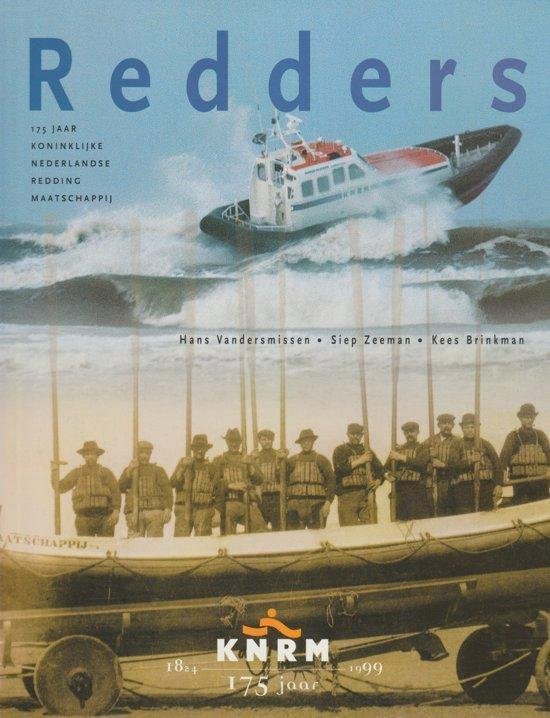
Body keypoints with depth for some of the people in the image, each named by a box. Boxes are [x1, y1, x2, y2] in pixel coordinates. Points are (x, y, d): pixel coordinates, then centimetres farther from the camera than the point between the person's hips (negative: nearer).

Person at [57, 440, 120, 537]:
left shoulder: (106, 472, 11)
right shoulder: (77, 473, 17)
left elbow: (115, 493, 1)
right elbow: (60, 487, 17)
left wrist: (116, 511, -13)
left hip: (104, 518, -1)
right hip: (84, 517, 1)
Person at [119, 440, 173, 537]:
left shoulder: (158, 470, 16)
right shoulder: (129, 471, 21)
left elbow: (167, 490, 4)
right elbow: (121, 487, 4)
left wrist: (168, 508, -11)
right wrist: (130, 470, -8)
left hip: (155, 512, -1)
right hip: (134, 514, 1)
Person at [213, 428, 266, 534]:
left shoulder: (247, 459, 19)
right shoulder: (219, 460, 13)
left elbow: (258, 480, 14)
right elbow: (216, 482, 2)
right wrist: (231, 485, -11)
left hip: (247, 502, 1)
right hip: (228, 503, -1)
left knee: (260, 528, -15)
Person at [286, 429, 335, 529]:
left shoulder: (321, 460, 11)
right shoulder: (292, 461, 15)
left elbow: (331, 481, 5)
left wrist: (328, 502, -6)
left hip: (316, 505, -1)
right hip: (295, 505, 1)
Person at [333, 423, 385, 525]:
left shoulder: (367, 451, 22)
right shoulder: (340, 451, 9)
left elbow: (380, 469, 24)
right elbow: (339, 469, -8)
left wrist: (378, 481, 3)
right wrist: (359, 461, -9)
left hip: (367, 495, 3)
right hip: (347, 496, -3)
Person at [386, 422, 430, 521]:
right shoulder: (398, 449, 18)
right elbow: (387, 467, 15)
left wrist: (402, 458, -14)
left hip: (419, 489, -3)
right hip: (401, 489, 3)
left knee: (420, 521, -9)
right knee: (401, 520, -1)